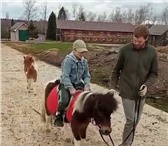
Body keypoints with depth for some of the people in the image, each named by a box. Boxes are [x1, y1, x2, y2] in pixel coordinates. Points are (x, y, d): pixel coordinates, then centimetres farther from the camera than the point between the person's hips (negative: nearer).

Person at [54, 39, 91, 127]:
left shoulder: (84, 61, 3)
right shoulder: (68, 60, -16)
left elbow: (86, 76, 7)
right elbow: (65, 76, -21)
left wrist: (86, 85, -12)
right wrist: (71, 88, -28)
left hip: (78, 83, 6)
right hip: (66, 83, -6)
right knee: (64, 101, -27)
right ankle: (59, 116, 0)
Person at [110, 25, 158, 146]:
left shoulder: (152, 52, -3)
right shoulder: (125, 50, -9)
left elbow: (154, 73, 2)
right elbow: (116, 70, 2)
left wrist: (147, 85, -14)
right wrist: (113, 85, 4)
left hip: (141, 93, 3)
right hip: (127, 92, -3)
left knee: (136, 120, 12)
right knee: (131, 120, -4)